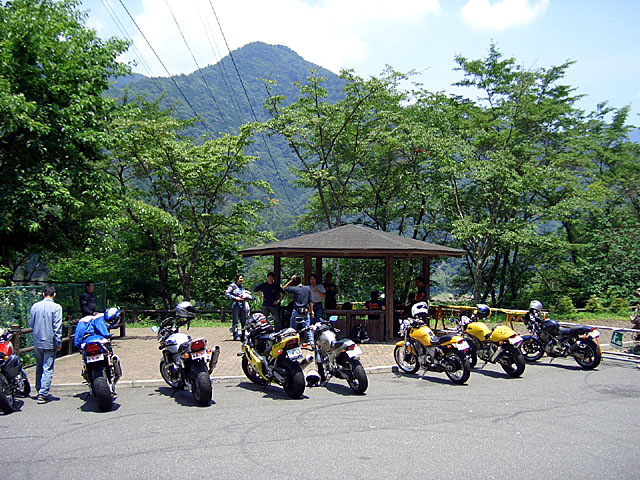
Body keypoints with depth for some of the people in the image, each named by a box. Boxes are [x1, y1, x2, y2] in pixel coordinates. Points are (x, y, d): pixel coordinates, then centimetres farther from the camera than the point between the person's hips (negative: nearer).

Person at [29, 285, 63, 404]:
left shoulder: (35, 306, 4)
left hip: (37, 342, 5)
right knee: (48, 369, -2)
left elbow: (31, 324, 13)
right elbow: (57, 326, -12)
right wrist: (58, 343, -8)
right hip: (49, 342, -5)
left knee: (39, 367, 18)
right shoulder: (56, 307, -11)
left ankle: (39, 390, 27)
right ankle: (43, 394, -6)